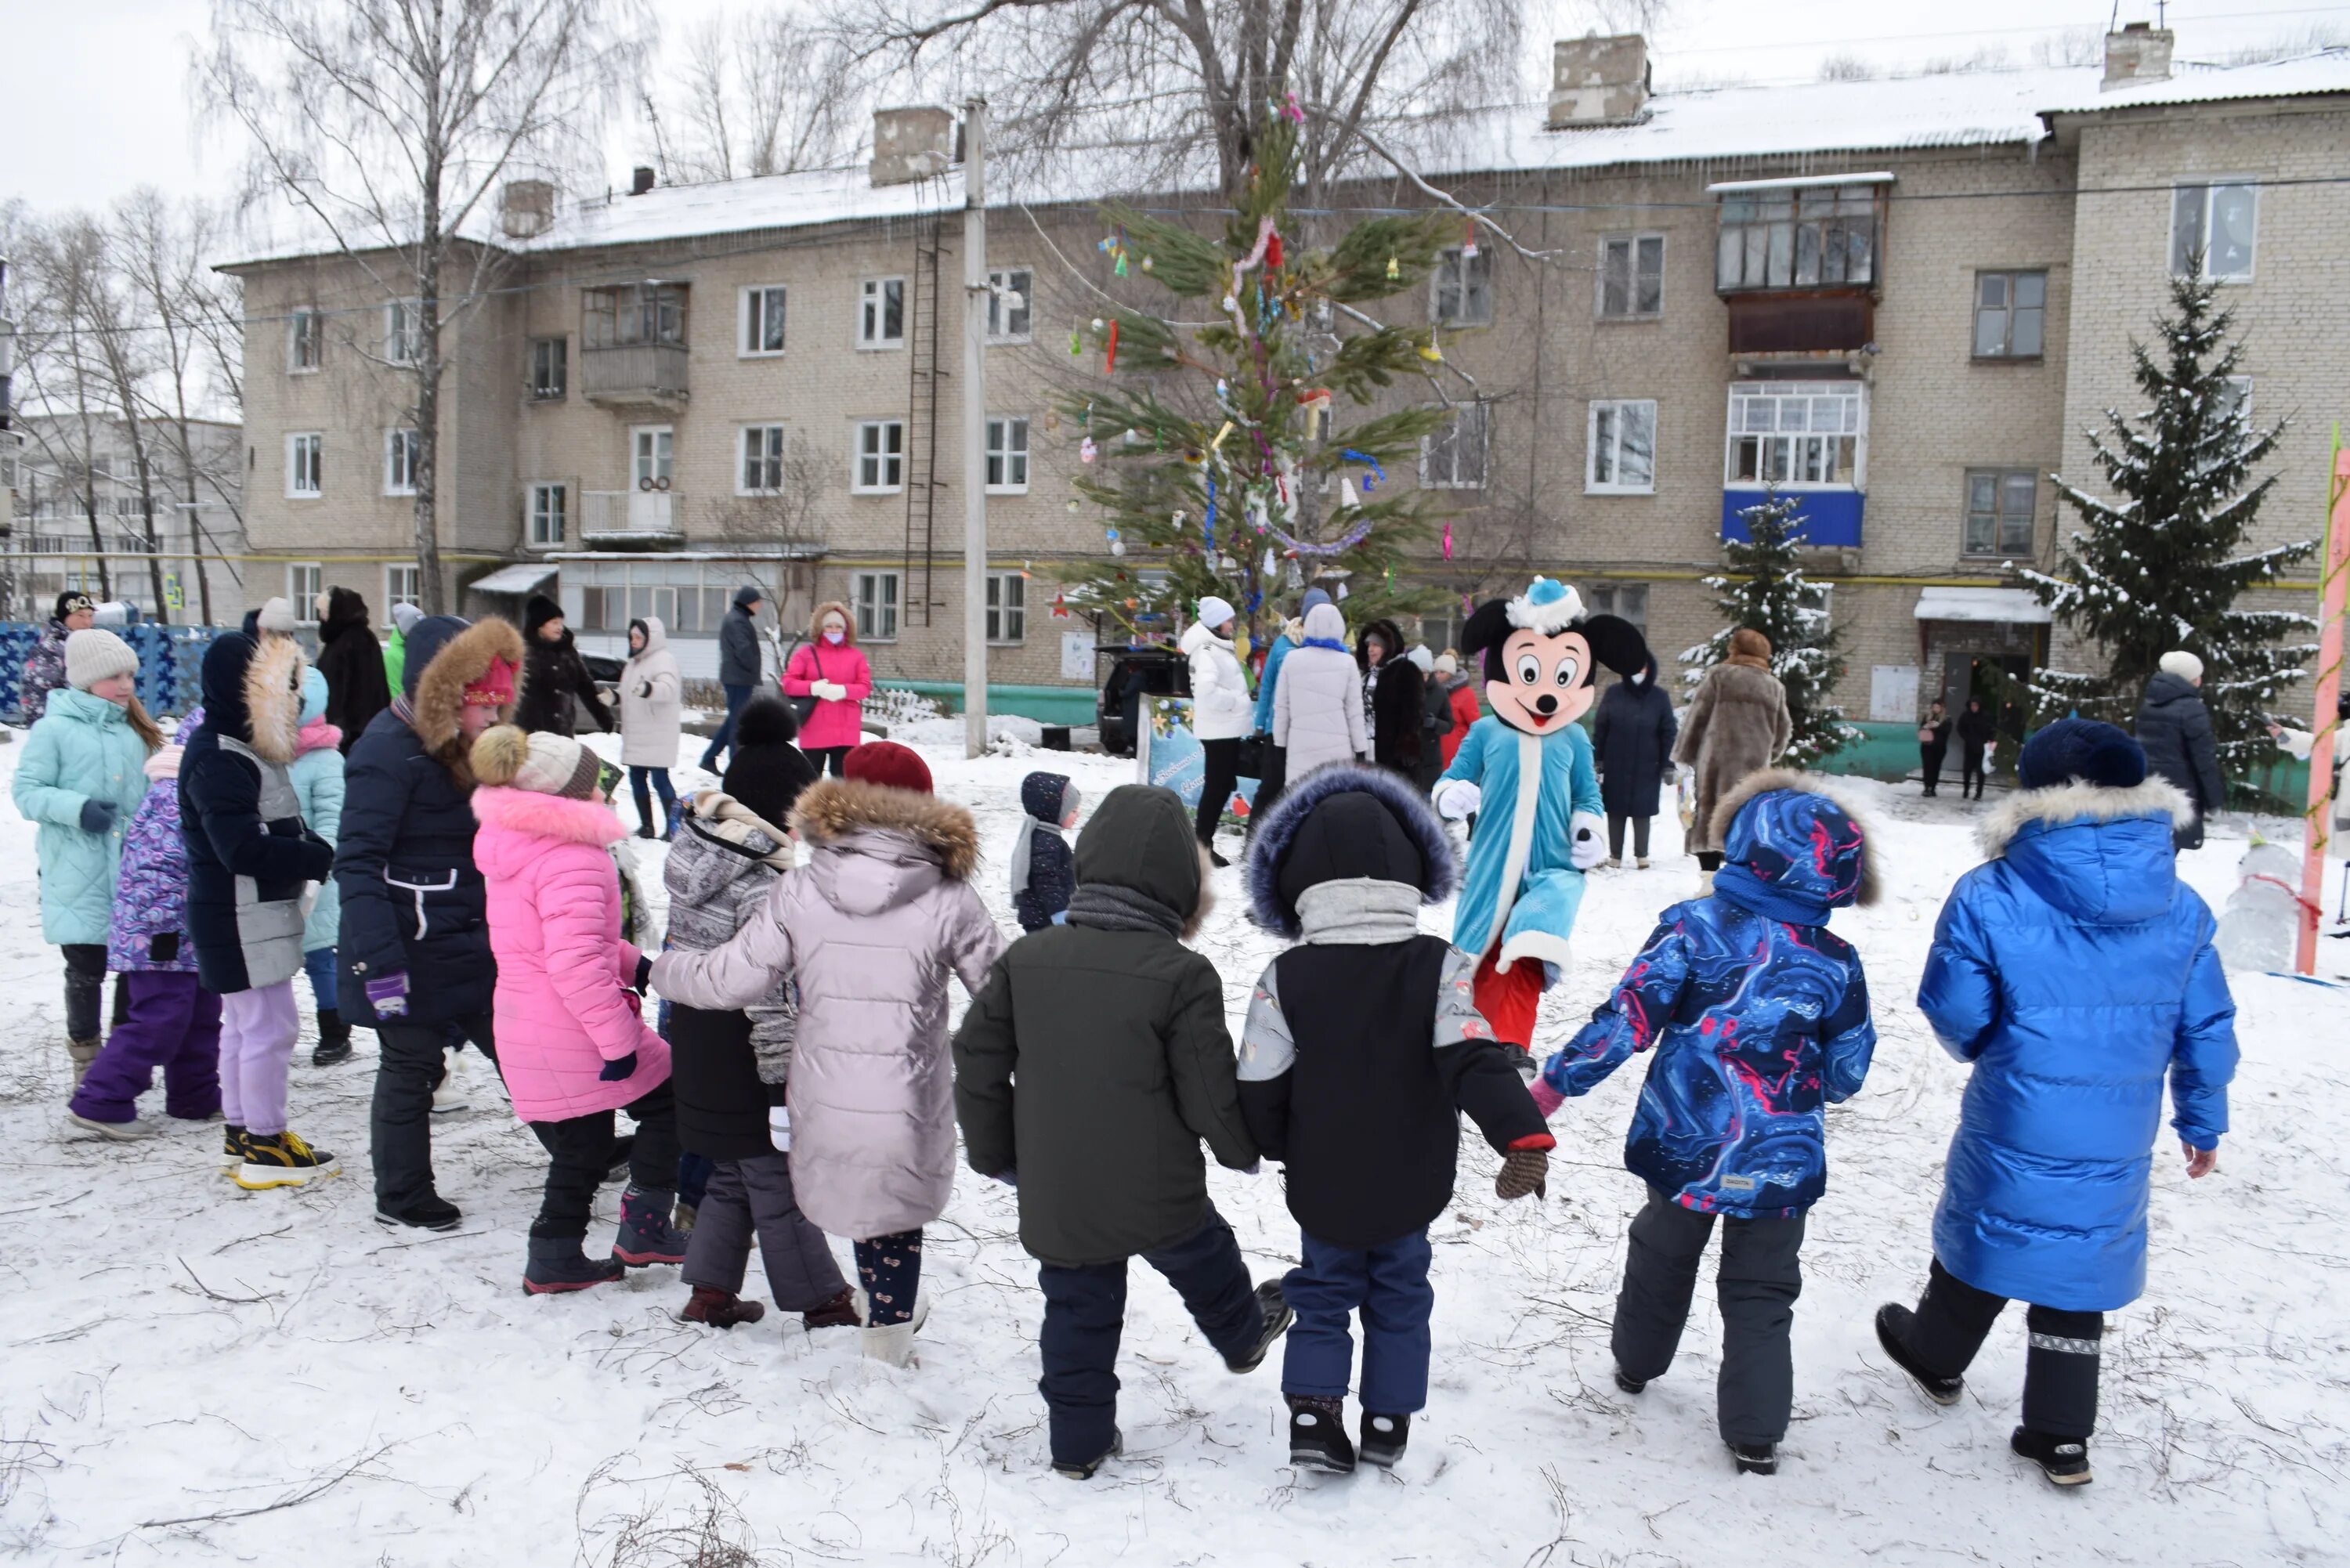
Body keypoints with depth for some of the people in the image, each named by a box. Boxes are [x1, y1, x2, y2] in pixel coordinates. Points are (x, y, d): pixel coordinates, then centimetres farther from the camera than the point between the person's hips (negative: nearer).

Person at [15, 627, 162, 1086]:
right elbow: (26, 792, -7)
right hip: (80, 879, -4)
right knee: (86, 970, 5)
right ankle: (86, 1058, 22)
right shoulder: (53, 729, -6)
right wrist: (78, 807, -19)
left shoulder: (135, 731, 11)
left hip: (134, 874, 5)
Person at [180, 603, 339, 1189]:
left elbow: (280, 832, 15)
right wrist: (325, 858, -23)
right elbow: (245, 850, -29)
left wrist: (316, 853, -2)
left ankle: (242, 1132, 29)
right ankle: (264, 1148, 5)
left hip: (261, 914, 11)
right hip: (240, 918, -11)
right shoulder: (218, 761, -20)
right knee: (270, 1026, -5)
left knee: (245, 1022, 18)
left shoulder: (243, 750, 13)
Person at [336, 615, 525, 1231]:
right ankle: (402, 1196, 23)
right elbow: (358, 863, -25)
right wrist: (378, 962, -29)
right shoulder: (389, 751, -20)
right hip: (410, 954, -9)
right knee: (411, 1066, 6)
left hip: (464, 943, 9)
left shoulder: (452, 747, 8)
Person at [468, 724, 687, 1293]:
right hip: (574, 1035, -9)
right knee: (668, 1101, 9)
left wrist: (632, 963, 14)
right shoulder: (571, 858, -21)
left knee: (579, 1148, 20)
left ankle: (555, 1259, 26)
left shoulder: (513, 844, 12)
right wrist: (617, 1037, -24)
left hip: (524, 1029, 9)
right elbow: (576, 963, -29)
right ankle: (644, 1229, 12)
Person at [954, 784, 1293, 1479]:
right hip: (1159, 1197, -2)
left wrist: (994, 1152, 16)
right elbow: (1211, 1095, -14)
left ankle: (1080, 1441, 28)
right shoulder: (1182, 976, -19)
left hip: (1054, 1199, 3)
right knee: (1204, 1262, 26)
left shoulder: (1025, 959, -5)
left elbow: (977, 1058, 2)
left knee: (1078, 1307, 19)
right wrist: (1245, 1148, 7)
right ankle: (1243, 1334, 53)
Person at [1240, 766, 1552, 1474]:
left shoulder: (1284, 978, -13)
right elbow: (1474, 1058, -28)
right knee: (1400, 1299, 21)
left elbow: (1259, 1090, -9)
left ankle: (1313, 1414, 11)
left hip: (1322, 1189, 0)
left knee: (1323, 1295, 20)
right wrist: (1523, 1136, -31)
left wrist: (1281, 1147, 10)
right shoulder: (1441, 968, -15)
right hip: (1410, 1188, 0)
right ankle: (1387, 1424, 27)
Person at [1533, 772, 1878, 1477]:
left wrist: (1557, 1083, -8)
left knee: (1662, 1254, 25)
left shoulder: (1690, 927, -13)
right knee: (1761, 1291, 14)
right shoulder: (1836, 964, -9)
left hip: (1682, 1142, 1)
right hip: (1779, 1158, -1)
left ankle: (1636, 1362, 44)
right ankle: (1755, 1433, 17)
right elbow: (1845, 1075, 0)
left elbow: (1626, 1018, -16)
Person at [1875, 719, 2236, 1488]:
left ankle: (1938, 1357, 43)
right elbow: (2205, 1027, 5)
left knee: (1980, 1240, 20)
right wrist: (2203, 1121, 18)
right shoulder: (2180, 908, -4)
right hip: (2118, 1144, 3)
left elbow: (1955, 1014, -10)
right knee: (2082, 1261, 16)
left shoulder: (1989, 899, -17)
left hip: (2015, 1130, -3)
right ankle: (2062, 1435, 24)